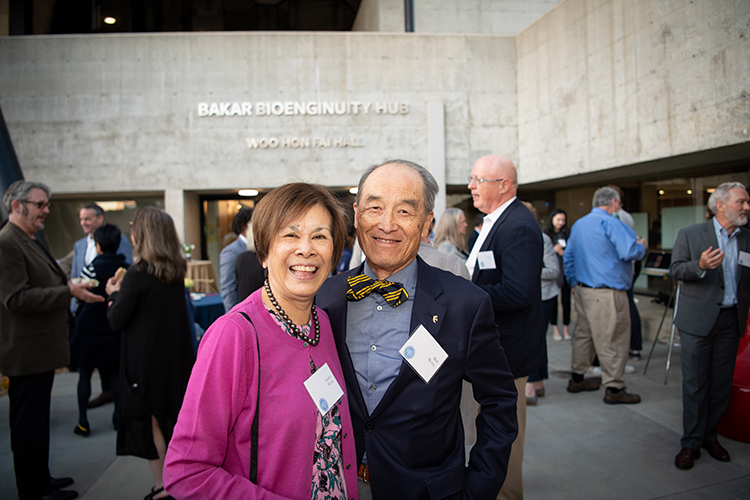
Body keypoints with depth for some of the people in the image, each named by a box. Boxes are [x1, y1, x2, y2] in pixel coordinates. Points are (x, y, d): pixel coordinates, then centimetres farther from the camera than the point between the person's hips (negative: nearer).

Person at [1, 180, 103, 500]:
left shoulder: (31, 242, 15)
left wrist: (71, 286, 11)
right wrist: (68, 291, -26)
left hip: (41, 350, 10)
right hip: (27, 351, -10)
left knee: (38, 420, 20)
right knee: (28, 423, 3)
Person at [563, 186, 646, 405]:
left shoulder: (578, 224, 15)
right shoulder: (610, 223, -13)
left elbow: (568, 257, 21)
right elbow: (628, 252, -21)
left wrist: (574, 282, 28)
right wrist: (641, 247, 0)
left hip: (583, 289, 9)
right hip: (607, 293, -9)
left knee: (584, 333, 17)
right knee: (614, 340, -2)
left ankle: (577, 378, 26)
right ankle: (614, 388, 3)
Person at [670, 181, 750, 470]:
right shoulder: (690, 235, -1)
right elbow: (675, 270, -5)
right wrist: (700, 266, -23)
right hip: (699, 319, -3)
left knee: (721, 383, 9)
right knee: (695, 384, 2)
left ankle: (709, 436, 25)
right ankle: (691, 442, 13)